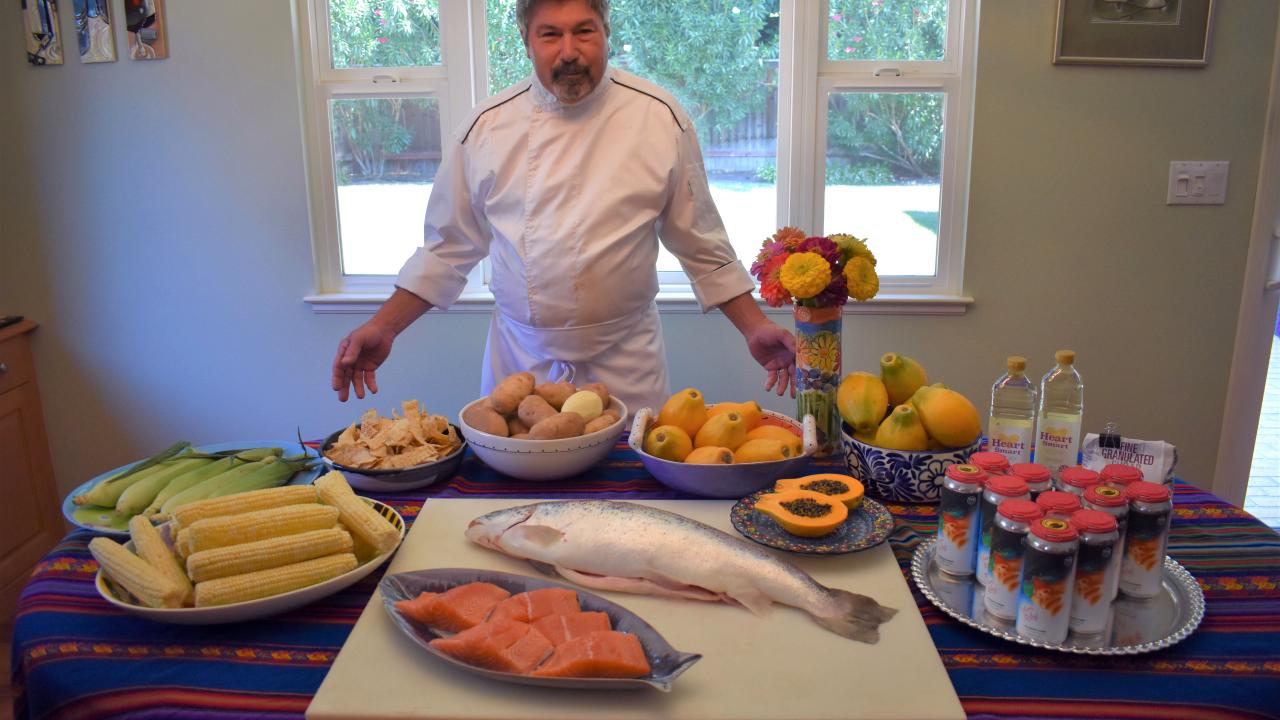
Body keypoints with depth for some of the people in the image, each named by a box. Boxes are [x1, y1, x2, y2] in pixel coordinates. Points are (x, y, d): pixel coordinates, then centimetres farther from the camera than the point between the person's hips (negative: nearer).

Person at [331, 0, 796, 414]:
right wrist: (383, 328, 2)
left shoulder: (660, 117, -5)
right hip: (520, 362, 1)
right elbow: (449, 247, 6)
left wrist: (753, 325, -2)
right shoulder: (487, 126, -2)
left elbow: (700, 242, 3)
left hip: (626, 366, -1)